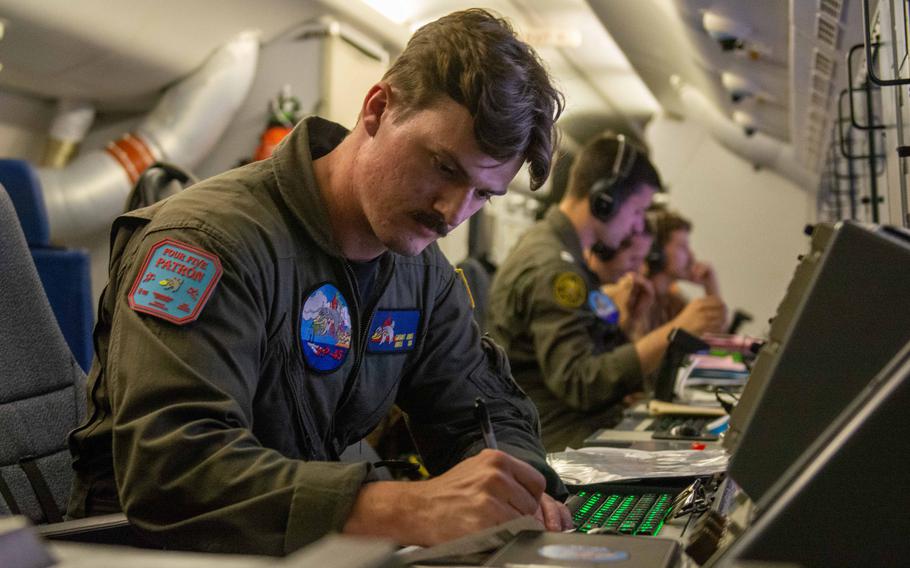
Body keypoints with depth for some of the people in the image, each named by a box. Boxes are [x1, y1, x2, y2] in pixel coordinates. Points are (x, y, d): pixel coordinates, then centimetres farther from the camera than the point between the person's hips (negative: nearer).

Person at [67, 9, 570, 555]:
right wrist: (413, 509, -42)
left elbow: (487, 410, 9)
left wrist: (516, 492, -16)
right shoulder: (211, 240, -20)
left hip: (310, 545, 5)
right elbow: (164, 469, -32)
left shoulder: (423, 270, 4)